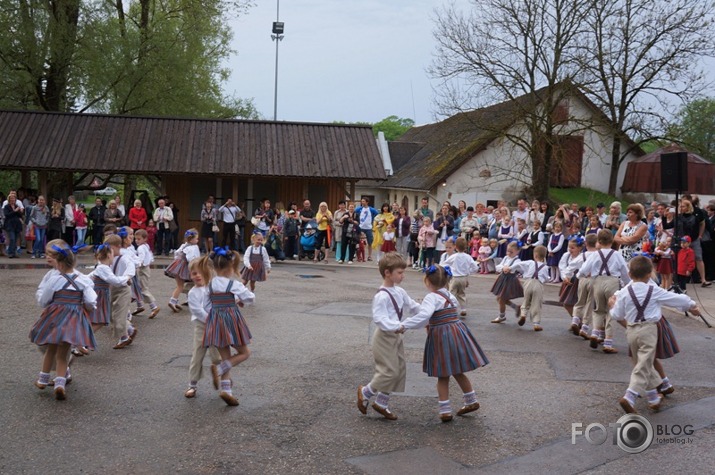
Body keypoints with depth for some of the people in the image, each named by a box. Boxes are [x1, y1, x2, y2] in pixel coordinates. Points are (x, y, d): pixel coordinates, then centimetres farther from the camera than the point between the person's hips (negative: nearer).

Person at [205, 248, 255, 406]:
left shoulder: (211, 284, 2)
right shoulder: (234, 284, -12)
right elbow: (251, 298, -2)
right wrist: (240, 300, 18)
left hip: (215, 321, 6)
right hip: (231, 320, -6)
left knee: (226, 358, 13)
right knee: (244, 353, 9)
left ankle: (225, 389, 5)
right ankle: (219, 369, -11)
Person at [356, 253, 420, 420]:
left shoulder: (399, 292, 7)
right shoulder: (381, 296, -21)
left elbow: (412, 306, 17)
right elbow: (379, 318, -28)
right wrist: (397, 326, -37)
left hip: (395, 336, 9)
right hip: (385, 337, -9)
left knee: (400, 370, 10)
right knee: (389, 371, -8)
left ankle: (381, 403, 22)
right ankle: (365, 393, 16)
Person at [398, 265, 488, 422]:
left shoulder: (431, 297, -15)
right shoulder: (450, 296, 10)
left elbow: (424, 315, -30)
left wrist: (405, 325, -27)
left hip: (442, 337, -7)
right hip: (458, 333, 7)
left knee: (443, 377, 5)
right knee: (458, 372, 22)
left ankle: (445, 411, 9)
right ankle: (471, 401, 30)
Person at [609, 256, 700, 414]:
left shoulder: (624, 292, 0)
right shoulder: (654, 291, -4)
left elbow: (617, 315, 4)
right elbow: (676, 299, 8)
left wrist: (612, 306, 26)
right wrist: (692, 306, 26)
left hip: (631, 330, 4)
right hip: (648, 330, -4)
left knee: (645, 365, 19)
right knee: (643, 367, -5)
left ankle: (653, 398, 29)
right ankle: (629, 397, -19)